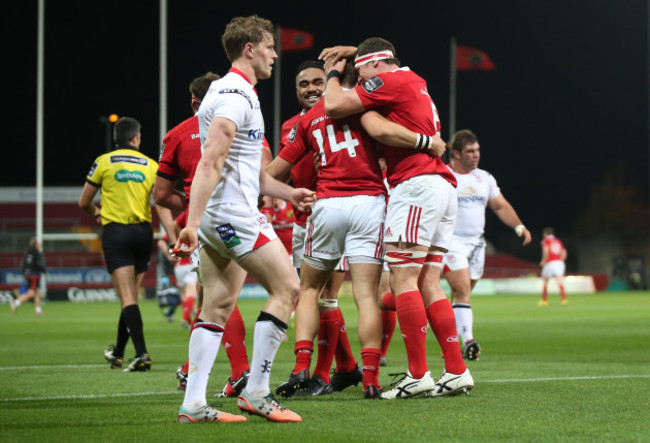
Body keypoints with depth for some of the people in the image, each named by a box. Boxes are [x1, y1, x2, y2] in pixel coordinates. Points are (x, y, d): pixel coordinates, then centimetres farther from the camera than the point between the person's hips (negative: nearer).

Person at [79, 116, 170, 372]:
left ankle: (142, 353, -24)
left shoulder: (103, 162, 1)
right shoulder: (150, 165, 6)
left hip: (115, 231, -3)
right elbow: (162, 206, -2)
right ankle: (118, 353, 27)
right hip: (143, 232, 3)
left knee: (127, 297, -9)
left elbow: (84, 203, 7)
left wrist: (96, 213, 29)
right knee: (131, 295, 15)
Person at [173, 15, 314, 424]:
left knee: (218, 308, 7)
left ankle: (193, 404, 3)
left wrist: (288, 193, 29)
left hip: (217, 219, 10)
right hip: (234, 215, -10)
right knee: (287, 287, -6)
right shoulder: (236, 96, -13)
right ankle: (256, 393, -5)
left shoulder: (235, 93, 20)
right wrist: (194, 221, -31)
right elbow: (210, 163, -24)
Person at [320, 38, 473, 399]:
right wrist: (350, 52, 34)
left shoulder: (391, 82, -3)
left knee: (403, 280, -10)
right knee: (428, 283, 7)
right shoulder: (416, 83, 24)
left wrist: (333, 75, 11)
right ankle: (457, 371, 1)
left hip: (415, 185, -9)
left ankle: (418, 375, -15)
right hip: (444, 185, 9)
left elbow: (334, 106, -7)